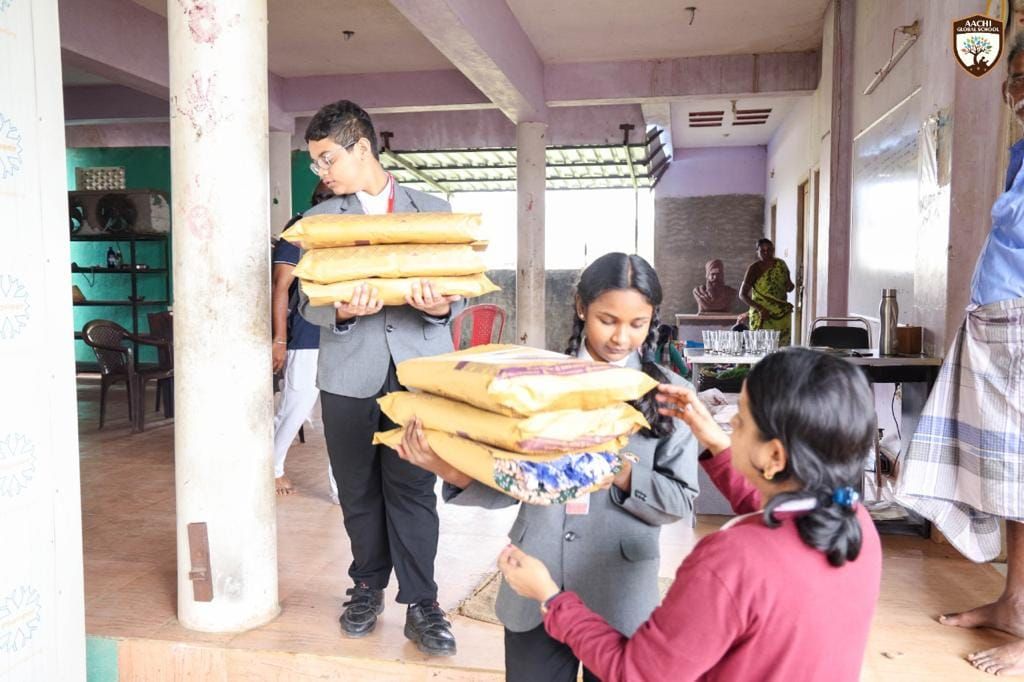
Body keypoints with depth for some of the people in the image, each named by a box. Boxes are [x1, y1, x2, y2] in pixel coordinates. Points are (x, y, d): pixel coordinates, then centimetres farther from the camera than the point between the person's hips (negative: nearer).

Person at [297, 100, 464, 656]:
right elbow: (307, 301, 4)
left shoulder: (434, 209, 8)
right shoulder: (319, 219, 10)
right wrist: (341, 312, -19)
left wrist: (440, 306, -16)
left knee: (413, 490, 0)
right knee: (358, 491, 11)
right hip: (349, 375, 2)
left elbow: (458, 285, 7)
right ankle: (367, 588, 29)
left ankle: (420, 603, 12)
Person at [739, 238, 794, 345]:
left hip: (782, 315, 5)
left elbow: (788, 286, 21)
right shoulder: (754, 268, -7)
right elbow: (742, 295, -9)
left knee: (783, 346, 4)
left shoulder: (781, 264, 7)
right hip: (762, 316, -5)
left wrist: (790, 286, -4)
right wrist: (760, 309, -20)